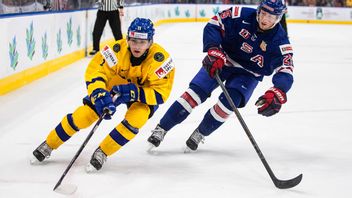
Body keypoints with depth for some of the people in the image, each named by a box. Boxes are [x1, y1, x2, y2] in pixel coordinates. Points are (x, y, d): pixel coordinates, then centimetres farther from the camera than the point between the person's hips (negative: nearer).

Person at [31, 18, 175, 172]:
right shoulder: (117, 50, -30)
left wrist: (134, 92, -42)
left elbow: (160, 93, -29)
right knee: (83, 115, -8)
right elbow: (94, 72, -28)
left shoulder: (160, 59, -32)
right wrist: (100, 95, -45)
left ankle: (102, 153, -11)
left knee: (134, 119, -31)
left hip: (144, 96, -1)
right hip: (114, 86, 1)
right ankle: (48, 146, 14)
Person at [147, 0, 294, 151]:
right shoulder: (242, 16, -20)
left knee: (229, 101, -23)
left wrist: (277, 94, -49)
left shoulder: (280, 41, -20)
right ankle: (161, 129, -8)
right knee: (196, 91, -15)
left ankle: (199, 134, 0)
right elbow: (213, 26, -17)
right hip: (221, 61, 0)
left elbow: (285, 72, -29)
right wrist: (214, 51, -32)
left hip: (247, 73, 0)